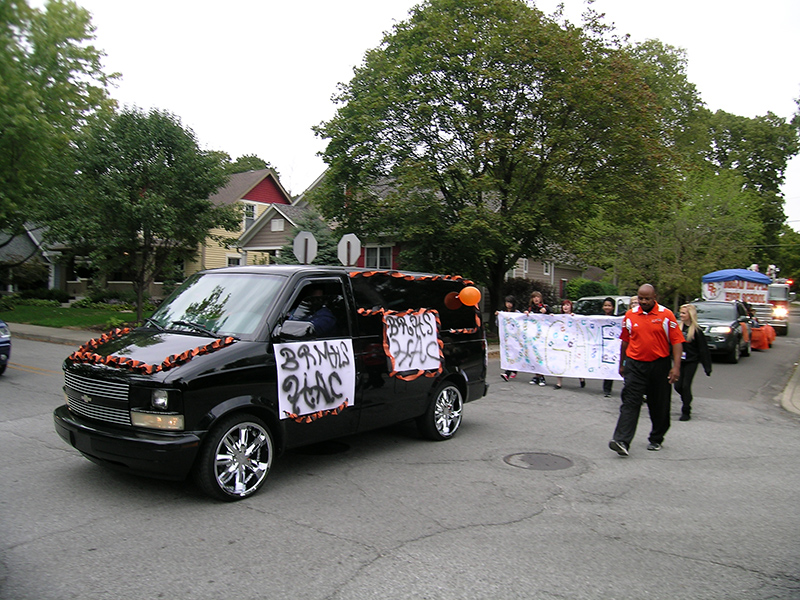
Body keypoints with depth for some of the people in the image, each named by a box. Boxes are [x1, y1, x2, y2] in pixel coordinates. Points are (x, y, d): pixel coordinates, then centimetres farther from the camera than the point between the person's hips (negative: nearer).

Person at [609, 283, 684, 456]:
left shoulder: (666, 315, -4)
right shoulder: (630, 315, 4)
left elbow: (677, 341, -5)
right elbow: (625, 341, 14)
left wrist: (676, 367, -13)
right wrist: (622, 364, 18)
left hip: (660, 365, -1)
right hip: (635, 365, 1)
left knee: (659, 406, 12)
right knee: (630, 403, -8)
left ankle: (656, 439, 30)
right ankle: (621, 441, -15)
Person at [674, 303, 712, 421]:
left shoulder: (696, 330, -7)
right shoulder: (678, 327, 4)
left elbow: (703, 349, -5)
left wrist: (707, 367, -6)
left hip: (691, 362, -4)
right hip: (680, 361, 4)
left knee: (686, 386, -6)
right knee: (678, 386, 3)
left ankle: (686, 411, 5)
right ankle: (687, 403, 29)